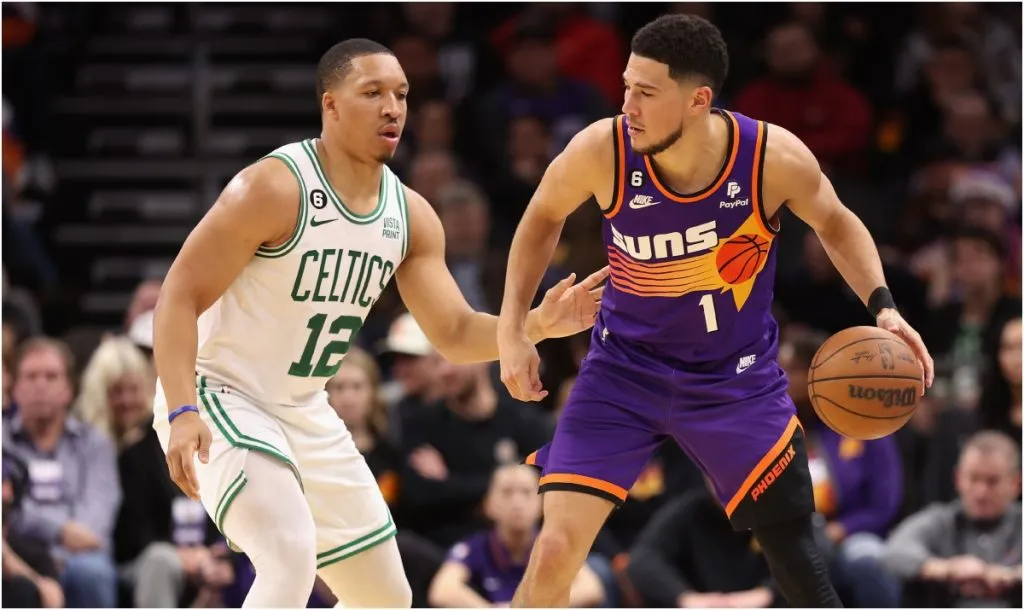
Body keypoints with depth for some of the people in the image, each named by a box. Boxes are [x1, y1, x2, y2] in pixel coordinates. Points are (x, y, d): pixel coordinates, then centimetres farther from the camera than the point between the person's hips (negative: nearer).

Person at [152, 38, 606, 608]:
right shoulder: (276, 188, -21)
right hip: (220, 398, -8)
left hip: (306, 412, 8)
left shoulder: (411, 215, 1)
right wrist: (182, 412, -34)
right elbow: (182, 294, -22)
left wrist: (539, 323, -15)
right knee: (292, 556, -30)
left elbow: (456, 334, 4)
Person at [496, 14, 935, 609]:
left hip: (737, 379, 0)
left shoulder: (775, 158, -22)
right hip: (624, 371, 0)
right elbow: (544, 216, 2)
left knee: (798, 559, 1)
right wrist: (513, 328, -2)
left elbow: (836, 224, 1)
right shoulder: (601, 151, -22)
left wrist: (882, 307, -13)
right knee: (555, 550, -12)